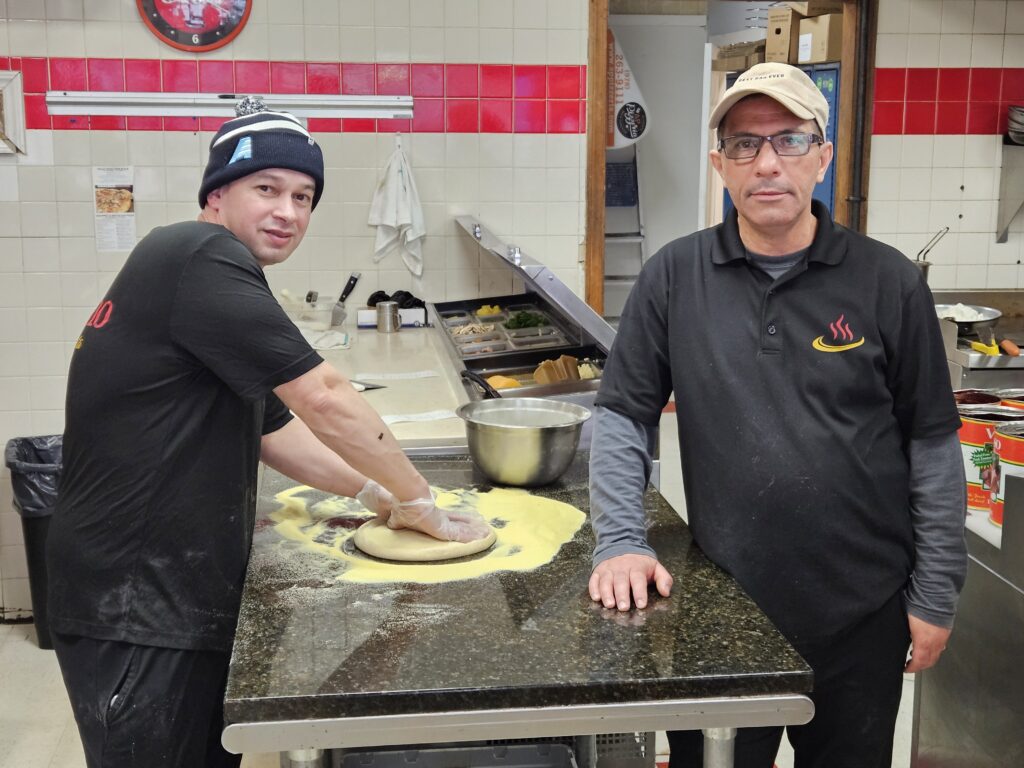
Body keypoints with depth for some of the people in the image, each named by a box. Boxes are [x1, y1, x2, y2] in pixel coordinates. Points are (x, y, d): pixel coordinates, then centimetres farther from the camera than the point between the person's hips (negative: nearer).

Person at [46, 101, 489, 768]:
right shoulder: (204, 256, -16)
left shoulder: (206, 282, 17)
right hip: (136, 610, -10)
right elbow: (324, 398, -18)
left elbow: (270, 430, 21)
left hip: (183, 597, 10)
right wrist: (421, 503, -8)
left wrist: (378, 494, 13)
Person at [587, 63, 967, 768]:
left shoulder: (888, 281, -6)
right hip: (722, 605, 0)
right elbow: (624, 416, 1)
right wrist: (621, 542, -10)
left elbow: (933, 445, -1)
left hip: (863, 614, 0)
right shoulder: (676, 276, -4)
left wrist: (935, 596, 0)